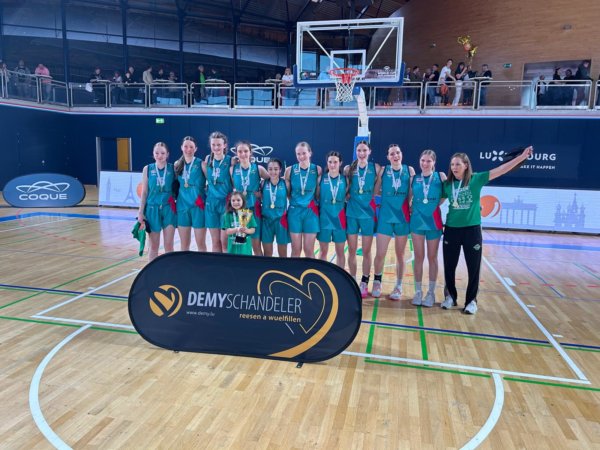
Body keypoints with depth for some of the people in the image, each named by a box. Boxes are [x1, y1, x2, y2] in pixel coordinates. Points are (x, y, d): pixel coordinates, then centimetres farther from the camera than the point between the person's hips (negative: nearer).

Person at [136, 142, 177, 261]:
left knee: (169, 245, 1)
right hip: (152, 209, 1)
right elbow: (144, 192, 5)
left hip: (169, 209, -1)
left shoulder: (173, 168, -1)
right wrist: (141, 212, 2)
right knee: (154, 245, 7)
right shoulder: (147, 169, 2)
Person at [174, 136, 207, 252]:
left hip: (198, 206, -4)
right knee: (184, 244, 10)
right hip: (182, 205, 4)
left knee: (200, 243, 2)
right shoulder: (177, 164, 9)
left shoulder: (201, 164, -3)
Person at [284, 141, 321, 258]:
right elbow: (287, 192, 7)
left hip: (311, 211, 0)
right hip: (294, 211, 1)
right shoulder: (290, 170, 0)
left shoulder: (317, 170, -2)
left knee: (309, 250, 4)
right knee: (296, 249, 6)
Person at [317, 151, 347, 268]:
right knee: (323, 251, 8)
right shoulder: (321, 178, -1)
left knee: (340, 251, 9)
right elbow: (316, 197, 1)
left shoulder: (345, 179, 2)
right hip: (324, 218, -1)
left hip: (339, 219, 1)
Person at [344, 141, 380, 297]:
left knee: (366, 251, 5)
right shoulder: (348, 169, 3)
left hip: (368, 213, -1)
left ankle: (364, 283, 16)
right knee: (352, 250, 7)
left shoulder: (376, 168, 0)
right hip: (351, 213, 1)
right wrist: (347, 195, -3)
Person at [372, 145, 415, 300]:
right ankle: (377, 282, 23)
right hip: (385, 216, -1)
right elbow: (375, 191, 2)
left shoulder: (409, 170, 2)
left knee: (400, 254, 9)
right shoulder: (383, 170, 1)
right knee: (380, 254, 1)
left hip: (403, 216, 1)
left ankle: (398, 286, 23)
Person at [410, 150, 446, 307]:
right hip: (417, 221, 2)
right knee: (418, 257, 7)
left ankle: (431, 292, 18)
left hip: (433, 221, -1)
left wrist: (435, 204, -6)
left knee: (432, 257, 8)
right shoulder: (414, 179, 4)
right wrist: (412, 208, -5)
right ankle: (418, 291, 18)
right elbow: (409, 198, 9)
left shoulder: (440, 176, -1)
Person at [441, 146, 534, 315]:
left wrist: (522, 157, -16)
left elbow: (500, 170, -10)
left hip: (472, 229, -2)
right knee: (449, 266, 10)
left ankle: (471, 300, 22)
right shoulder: (447, 184, 1)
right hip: (451, 229, 2)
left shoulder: (476, 179, -5)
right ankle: (450, 296, 29)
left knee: (474, 267, 6)